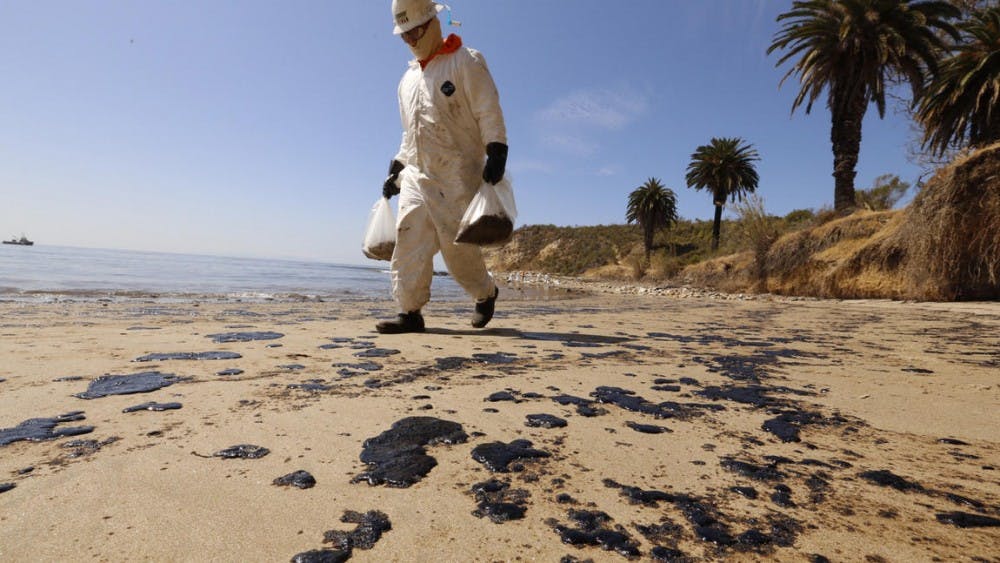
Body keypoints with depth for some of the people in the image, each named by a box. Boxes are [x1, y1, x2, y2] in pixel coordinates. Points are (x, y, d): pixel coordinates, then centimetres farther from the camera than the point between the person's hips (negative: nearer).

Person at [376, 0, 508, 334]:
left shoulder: (466, 62, 2)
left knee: (457, 246, -6)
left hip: (457, 176, -6)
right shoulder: (408, 79, 23)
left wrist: (496, 155, -17)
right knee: (409, 244, -6)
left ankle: (486, 293, 20)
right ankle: (410, 311, -1)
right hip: (416, 175, 6)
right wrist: (395, 169, 21)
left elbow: (489, 113, -6)